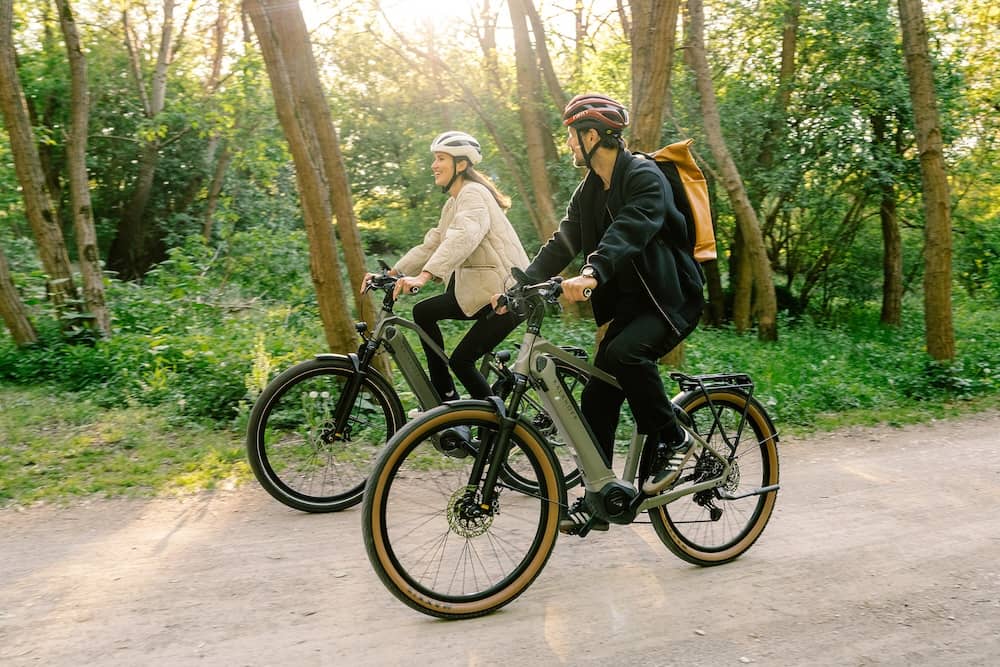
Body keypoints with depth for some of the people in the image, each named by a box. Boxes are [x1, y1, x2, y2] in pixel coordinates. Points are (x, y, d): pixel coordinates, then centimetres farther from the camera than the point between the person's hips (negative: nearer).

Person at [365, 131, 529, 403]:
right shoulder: (453, 203, 18)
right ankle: (446, 399, 9)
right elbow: (430, 246, 15)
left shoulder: (473, 194, -13)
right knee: (423, 312, 2)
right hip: (477, 289, 9)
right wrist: (390, 273, 4)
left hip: (507, 294, -9)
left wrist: (424, 276, -43)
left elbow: (462, 238, -31)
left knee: (461, 360, -10)